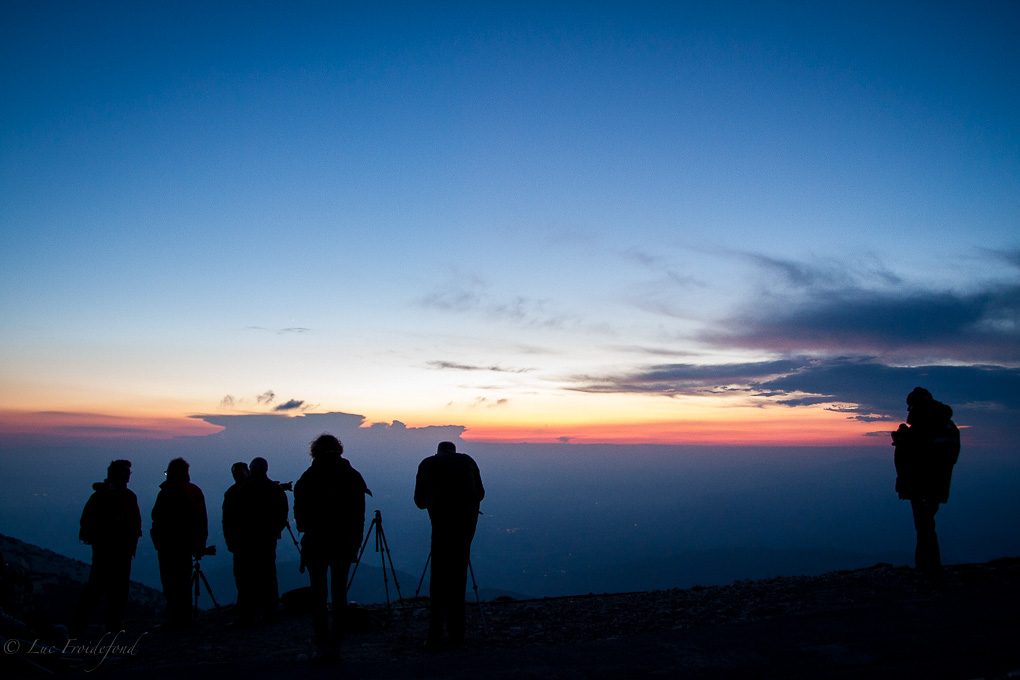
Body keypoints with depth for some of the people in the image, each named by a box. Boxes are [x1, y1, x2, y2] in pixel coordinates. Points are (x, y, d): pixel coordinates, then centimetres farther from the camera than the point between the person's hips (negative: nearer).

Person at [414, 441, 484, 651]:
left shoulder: (428, 463, 13)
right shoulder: (467, 460, 19)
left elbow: (419, 500, 14)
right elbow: (480, 493, 20)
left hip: (443, 518, -2)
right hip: (468, 518, 3)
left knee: (439, 577, 1)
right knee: (459, 574, 12)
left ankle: (435, 638, -2)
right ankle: (456, 634, 16)